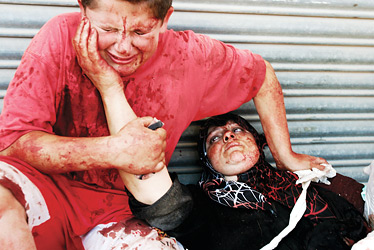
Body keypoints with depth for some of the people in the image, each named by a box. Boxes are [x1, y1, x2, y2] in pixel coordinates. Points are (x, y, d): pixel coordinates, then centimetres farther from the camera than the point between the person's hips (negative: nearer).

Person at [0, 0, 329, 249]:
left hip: (116, 210, 2)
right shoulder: (61, 37, -14)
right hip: (46, 183, -1)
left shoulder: (189, 57, -8)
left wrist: (286, 157, 14)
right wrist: (113, 151, -29)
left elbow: (262, 76, 10)